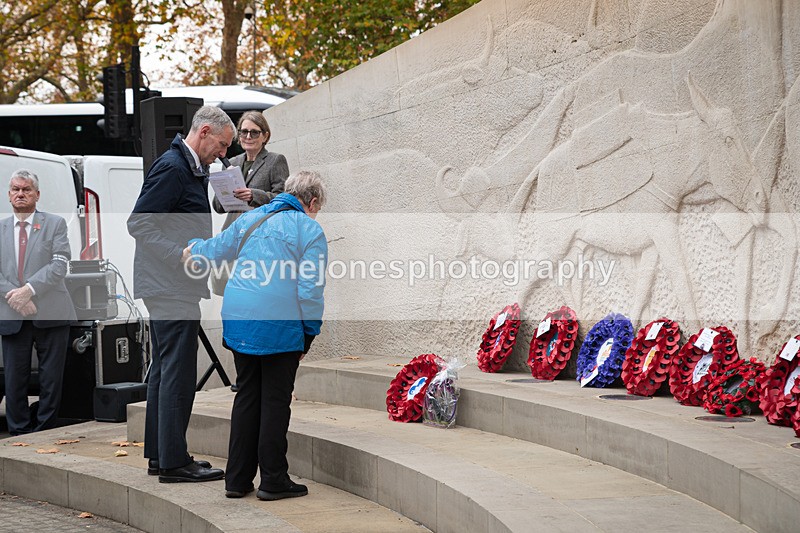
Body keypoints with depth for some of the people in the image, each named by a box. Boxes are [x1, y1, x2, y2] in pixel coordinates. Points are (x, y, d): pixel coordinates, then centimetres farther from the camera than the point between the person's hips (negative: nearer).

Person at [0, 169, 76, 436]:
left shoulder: (55, 224, 6)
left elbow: (59, 265, -5)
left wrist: (29, 289, -16)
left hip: (50, 314, -2)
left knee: (51, 380, 1)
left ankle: (44, 432, 12)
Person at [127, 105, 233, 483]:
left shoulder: (189, 169, 17)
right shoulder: (171, 168, -14)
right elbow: (138, 224, -19)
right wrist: (182, 255, -24)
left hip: (168, 286, 11)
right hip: (172, 288, -11)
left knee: (164, 370, 14)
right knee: (177, 371, -8)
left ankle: (160, 455, 21)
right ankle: (173, 461, -5)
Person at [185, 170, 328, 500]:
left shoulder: (251, 219, 14)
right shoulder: (310, 231, -3)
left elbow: (217, 248, 27)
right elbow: (310, 288, -9)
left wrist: (193, 251, 48)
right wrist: (310, 333, 0)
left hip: (238, 321, 6)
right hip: (280, 325, -6)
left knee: (247, 395, 14)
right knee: (276, 400, 3)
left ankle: (237, 479, 17)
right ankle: (273, 480, 8)